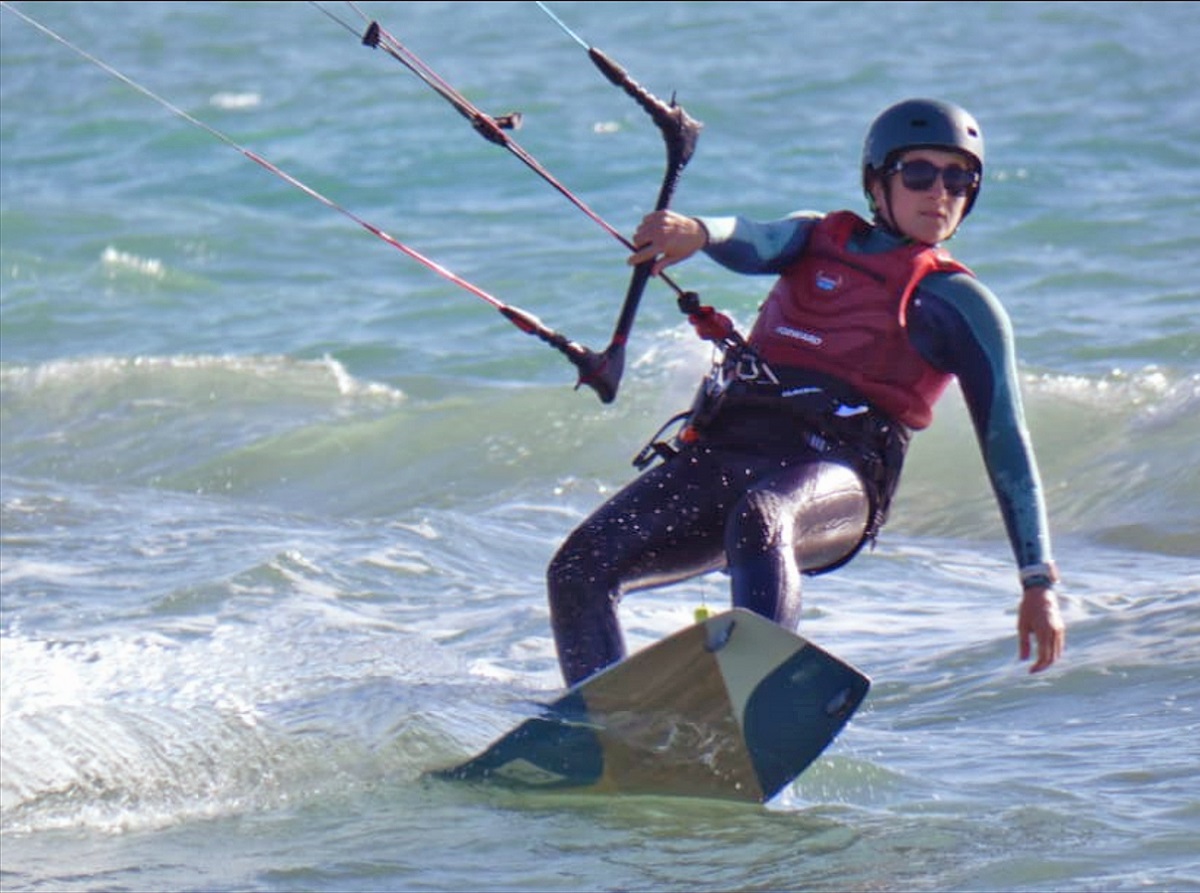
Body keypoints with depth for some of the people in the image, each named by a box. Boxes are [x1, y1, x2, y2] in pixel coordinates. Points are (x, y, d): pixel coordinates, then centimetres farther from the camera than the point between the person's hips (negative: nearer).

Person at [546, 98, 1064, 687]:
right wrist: (697, 233, -27)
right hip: (724, 447, 5)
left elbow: (1006, 443, 7)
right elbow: (755, 246, 0)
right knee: (580, 570, -15)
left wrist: (1038, 583, -2)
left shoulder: (957, 305, 12)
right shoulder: (819, 239, 23)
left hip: (833, 474, -5)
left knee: (760, 515, -40)